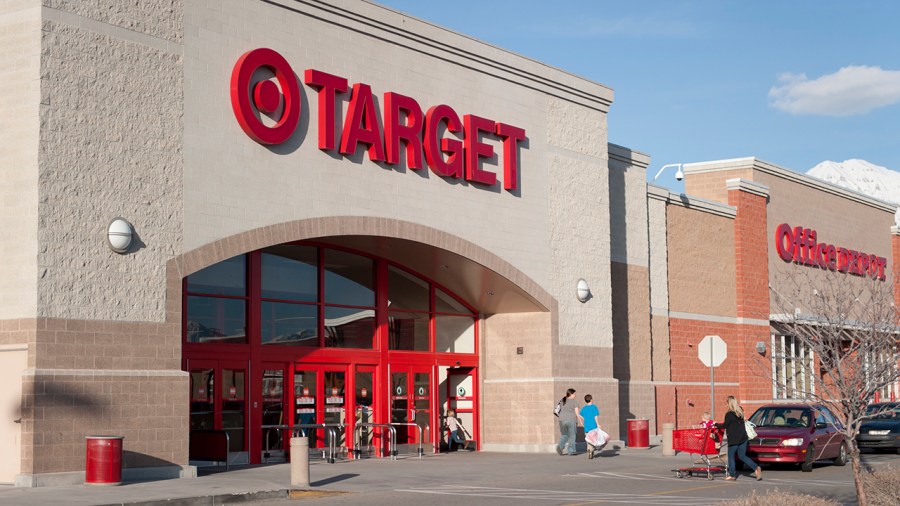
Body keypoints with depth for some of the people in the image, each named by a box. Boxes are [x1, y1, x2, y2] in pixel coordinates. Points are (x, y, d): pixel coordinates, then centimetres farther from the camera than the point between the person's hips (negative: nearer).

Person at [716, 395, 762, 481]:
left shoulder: (729, 414, -17)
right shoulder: (740, 412, 9)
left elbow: (725, 425, -10)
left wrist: (716, 424, 6)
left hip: (734, 439, -7)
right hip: (743, 438, 7)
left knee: (731, 456, 8)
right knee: (742, 456, 13)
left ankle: (732, 475, 12)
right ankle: (756, 468, -4)